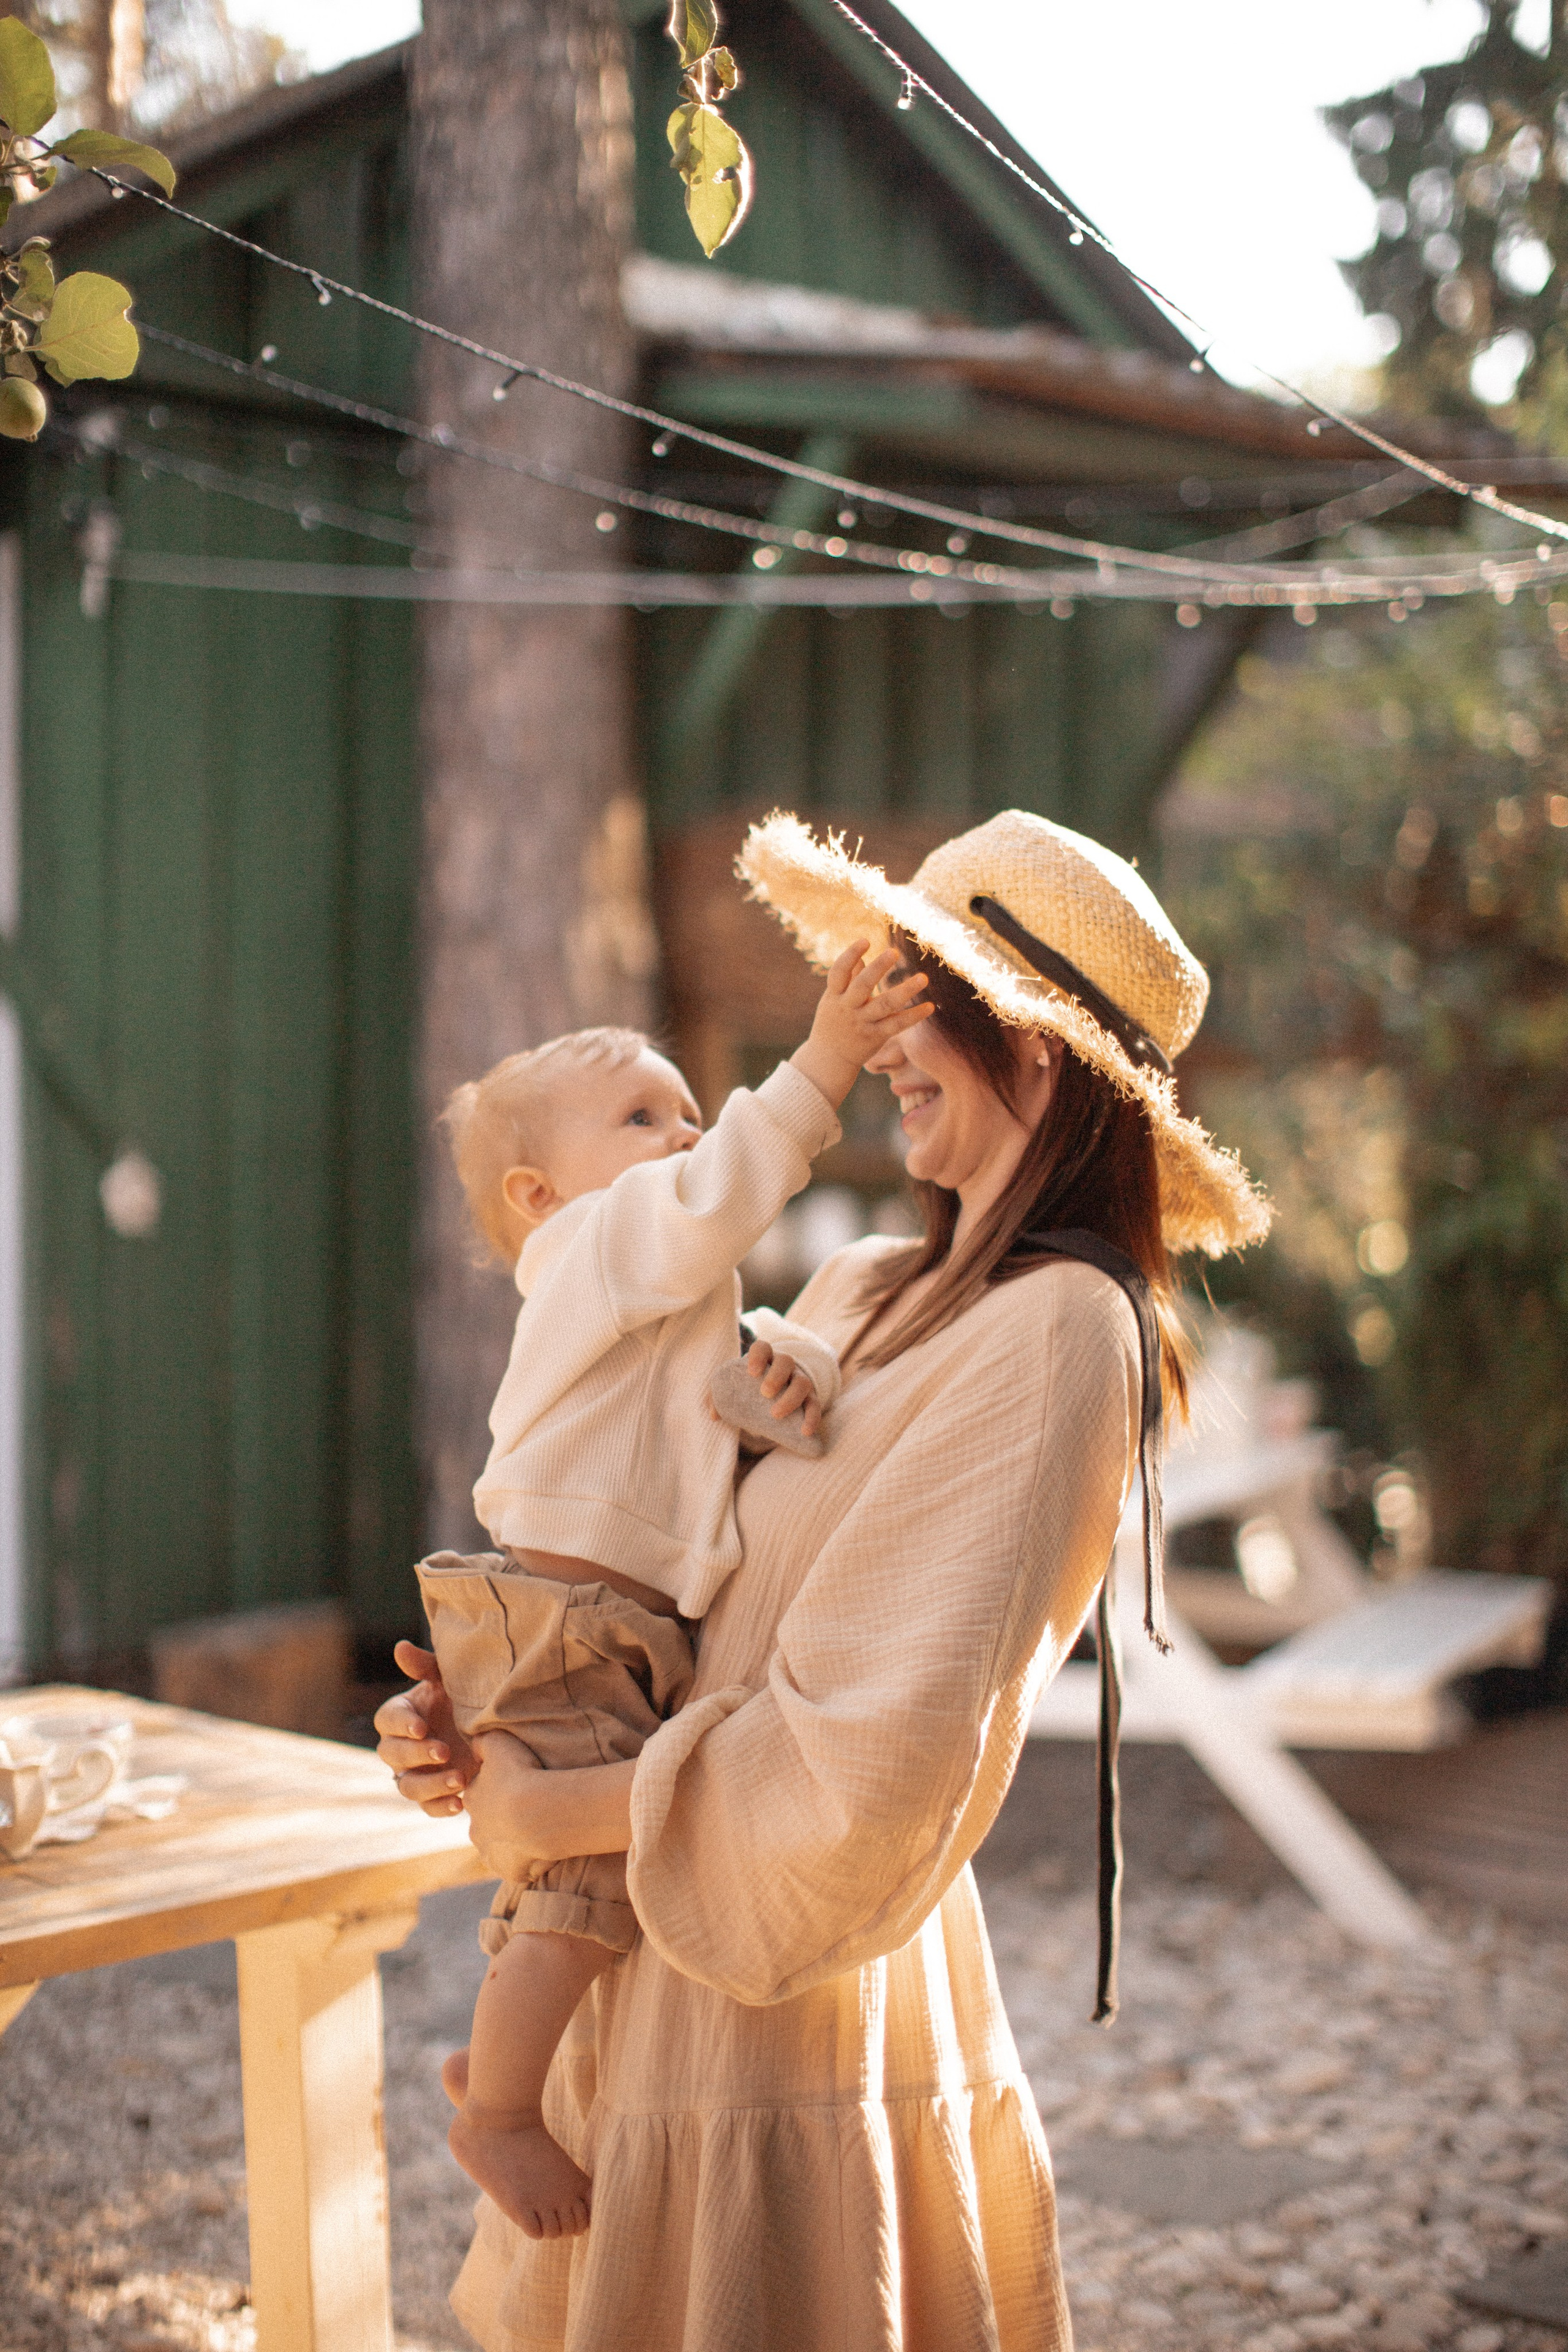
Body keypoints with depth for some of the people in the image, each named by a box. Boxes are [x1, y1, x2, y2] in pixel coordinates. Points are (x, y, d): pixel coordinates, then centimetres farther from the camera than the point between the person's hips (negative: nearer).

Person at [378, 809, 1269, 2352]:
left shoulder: (1052, 1331, -19)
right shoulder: (861, 1296, 7)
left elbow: (873, 1757, -24)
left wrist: (553, 1811, -16)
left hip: (782, 2027, -8)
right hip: (665, 1991, 8)